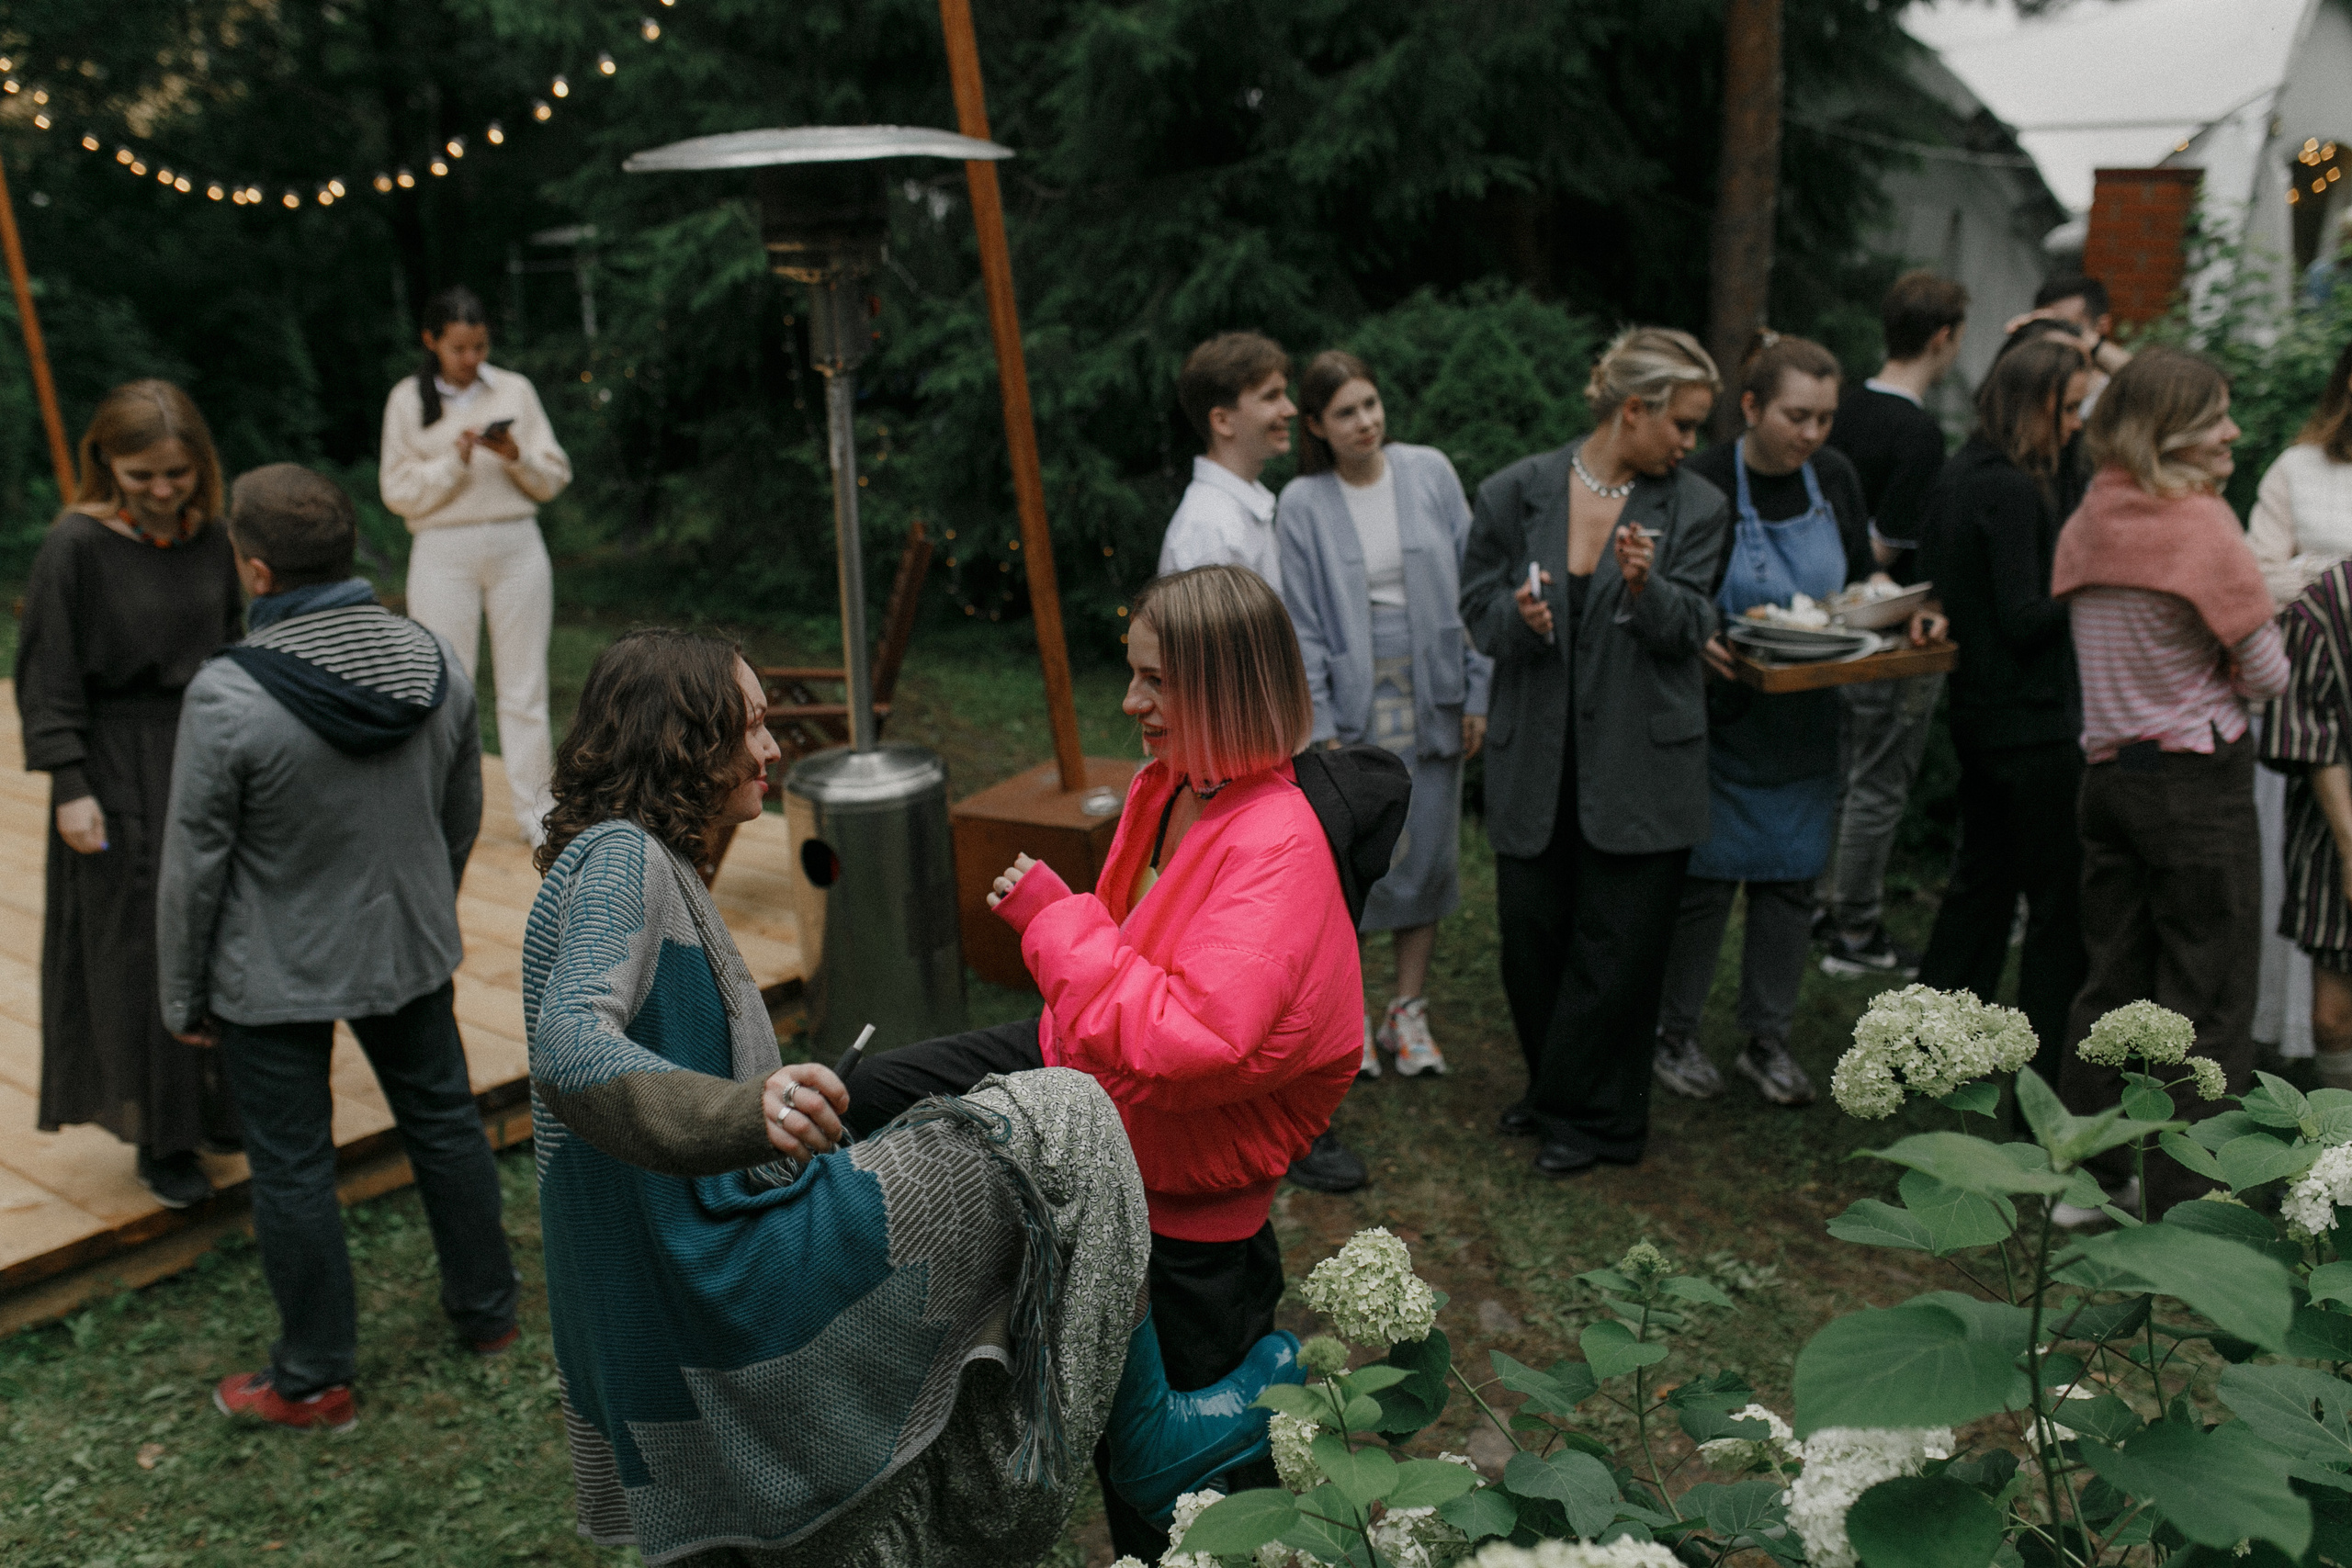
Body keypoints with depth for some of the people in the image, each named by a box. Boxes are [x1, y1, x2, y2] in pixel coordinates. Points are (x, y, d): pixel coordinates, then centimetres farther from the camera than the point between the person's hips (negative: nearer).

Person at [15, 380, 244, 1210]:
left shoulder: (209, 538, 2)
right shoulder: (76, 546, -13)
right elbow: (48, 675, -11)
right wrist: (70, 786, -15)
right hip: (121, 774, -5)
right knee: (141, 949, 3)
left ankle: (218, 1104, 30)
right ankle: (161, 1139, 16)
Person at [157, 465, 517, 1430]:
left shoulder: (228, 698, -24)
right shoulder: (437, 665, -8)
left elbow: (195, 867, -15)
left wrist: (184, 996, -1)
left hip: (275, 978, -5)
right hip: (409, 951, 5)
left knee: (293, 1168, 10)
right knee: (442, 1120, 20)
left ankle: (314, 1380, 25)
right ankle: (487, 1312, 36)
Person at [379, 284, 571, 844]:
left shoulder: (515, 390, 6)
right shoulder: (408, 400, 4)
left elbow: (554, 481, 6)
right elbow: (399, 493, -1)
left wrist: (515, 456, -13)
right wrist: (456, 460, -13)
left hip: (516, 546, 1)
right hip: (444, 553, -1)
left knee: (525, 686, 5)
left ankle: (534, 808, 13)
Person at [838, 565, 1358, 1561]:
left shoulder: (1278, 850, -32)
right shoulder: (1170, 787, -6)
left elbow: (1186, 1042, -41)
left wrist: (1058, 921, -32)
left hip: (1184, 1188, -8)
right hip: (1087, 1067, 8)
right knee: (870, 1095, 12)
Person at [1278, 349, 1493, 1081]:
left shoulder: (1430, 472, 0)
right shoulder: (1302, 504, -6)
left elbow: (1470, 587, 3)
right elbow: (1301, 625, -4)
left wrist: (1478, 693, 0)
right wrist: (1318, 727, -9)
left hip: (1431, 703, 3)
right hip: (1353, 706, -2)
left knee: (1430, 855, 9)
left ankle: (1408, 1009, 25)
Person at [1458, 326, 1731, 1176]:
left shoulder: (1695, 507, 2)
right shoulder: (1518, 492, 0)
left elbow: (1688, 629, -4)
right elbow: (1478, 607, 5)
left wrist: (1646, 586, -25)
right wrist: (1519, 617, -17)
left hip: (1639, 763, 0)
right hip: (1535, 757, 1)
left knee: (1619, 948, 3)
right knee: (1532, 936, 8)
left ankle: (1587, 1115, 22)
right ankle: (1555, 1091, 32)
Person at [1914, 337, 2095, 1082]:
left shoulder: (1956, 476, 10)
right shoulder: (2013, 490, -19)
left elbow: (1933, 576, 20)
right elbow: (2025, 620, -21)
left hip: (1977, 708, 10)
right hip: (2032, 720, -10)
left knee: (1982, 879, 19)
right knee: (2060, 898, 0)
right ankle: (2044, 1081, 7)